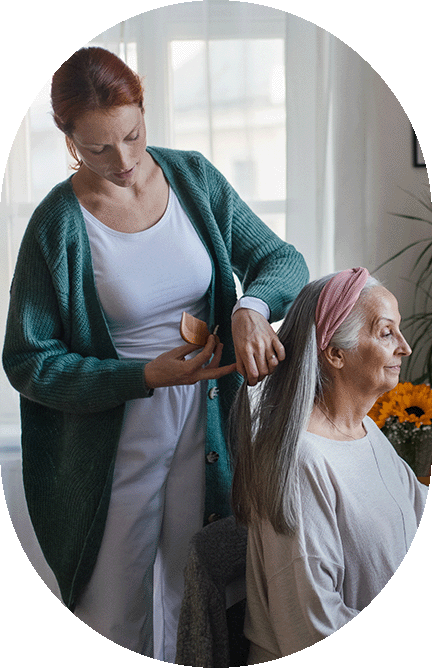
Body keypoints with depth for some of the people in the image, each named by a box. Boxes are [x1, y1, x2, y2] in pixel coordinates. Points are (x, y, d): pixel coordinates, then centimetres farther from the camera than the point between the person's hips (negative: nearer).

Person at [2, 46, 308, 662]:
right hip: (114, 444, -3)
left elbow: (283, 259, -2)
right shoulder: (58, 225, -15)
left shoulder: (194, 178, -4)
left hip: (204, 428, 4)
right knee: (116, 609, 12)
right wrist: (146, 375, -24)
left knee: (193, 590, 20)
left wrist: (250, 307, -25)